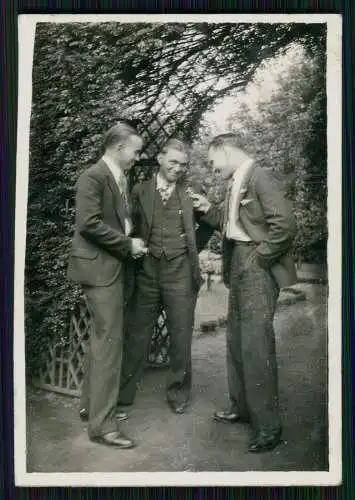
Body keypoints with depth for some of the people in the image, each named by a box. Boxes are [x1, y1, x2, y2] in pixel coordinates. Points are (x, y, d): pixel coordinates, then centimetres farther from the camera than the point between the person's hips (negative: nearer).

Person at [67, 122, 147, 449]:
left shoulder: (120, 179, 15)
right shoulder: (93, 177, -13)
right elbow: (89, 224, -22)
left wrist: (130, 244, 6)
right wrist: (128, 245, -16)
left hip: (113, 268, 10)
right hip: (100, 269, -10)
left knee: (102, 339, 17)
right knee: (109, 343, -7)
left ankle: (92, 406, 31)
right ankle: (102, 424, 2)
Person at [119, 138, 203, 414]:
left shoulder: (191, 192, 6)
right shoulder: (140, 191, 6)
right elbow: (133, 229, 8)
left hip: (180, 271, 0)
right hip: (147, 270, 0)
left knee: (181, 336, 7)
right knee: (138, 334, 7)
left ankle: (178, 393, 26)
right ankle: (123, 394, 20)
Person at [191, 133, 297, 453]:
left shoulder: (259, 177, -13)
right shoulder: (236, 184, 14)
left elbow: (285, 224, -20)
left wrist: (259, 258, -15)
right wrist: (209, 210, 9)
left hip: (257, 270, -9)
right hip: (239, 270, 10)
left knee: (256, 346, -6)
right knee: (237, 342, 16)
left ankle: (268, 425, 7)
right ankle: (242, 408, 31)